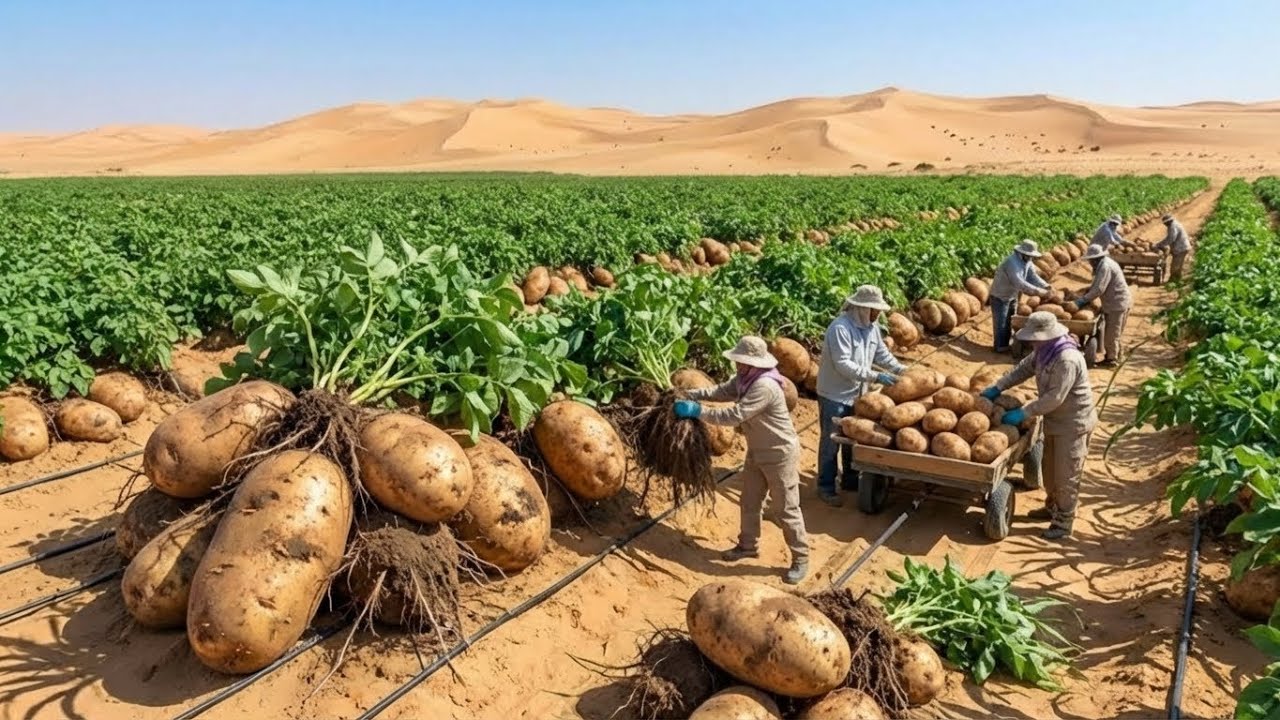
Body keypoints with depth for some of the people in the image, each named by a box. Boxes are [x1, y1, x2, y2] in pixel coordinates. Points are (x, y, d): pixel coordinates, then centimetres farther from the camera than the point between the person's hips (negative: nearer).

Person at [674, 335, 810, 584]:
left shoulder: (764, 387, -33)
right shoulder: (745, 379, -3)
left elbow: (734, 415, -34)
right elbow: (721, 391, 5)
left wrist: (697, 411, -29)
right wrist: (690, 394, -8)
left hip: (780, 454, -9)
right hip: (757, 452, 9)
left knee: (787, 510, 2)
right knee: (749, 502, 19)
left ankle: (801, 559, 16)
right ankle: (748, 545, 38)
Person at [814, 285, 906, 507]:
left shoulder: (871, 327, 3)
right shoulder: (840, 328, -25)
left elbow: (882, 354, 12)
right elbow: (843, 365, -29)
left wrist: (902, 370, -3)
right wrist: (875, 376, -29)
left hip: (857, 395, 8)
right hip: (834, 395, -8)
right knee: (831, 443, 3)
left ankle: (850, 480, 34)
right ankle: (826, 487, 14)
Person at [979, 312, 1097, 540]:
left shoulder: (1067, 360, -31)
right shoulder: (1045, 351, -2)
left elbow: (1055, 398, -32)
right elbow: (1024, 368, 9)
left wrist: (1024, 413, -30)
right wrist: (997, 387, -2)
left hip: (1073, 423, -9)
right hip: (1055, 419, 9)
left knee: (1066, 474, 3)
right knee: (1050, 467, 22)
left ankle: (1064, 522, 16)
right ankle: (1052, 507, 40)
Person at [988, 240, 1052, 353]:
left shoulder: (1027, 262, -3)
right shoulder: (1012, 262, -32)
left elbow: (1033, 276, -6)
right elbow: (1019, 282, -39)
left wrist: (1046, 287, -22)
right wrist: (1037, 291, -40)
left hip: (1012, 296, 9)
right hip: (1000, 296, -9)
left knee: (1010, 322, 17)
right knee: (1001, 323, -1)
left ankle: (1007, 344, 29)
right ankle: (1000, 346, 10)